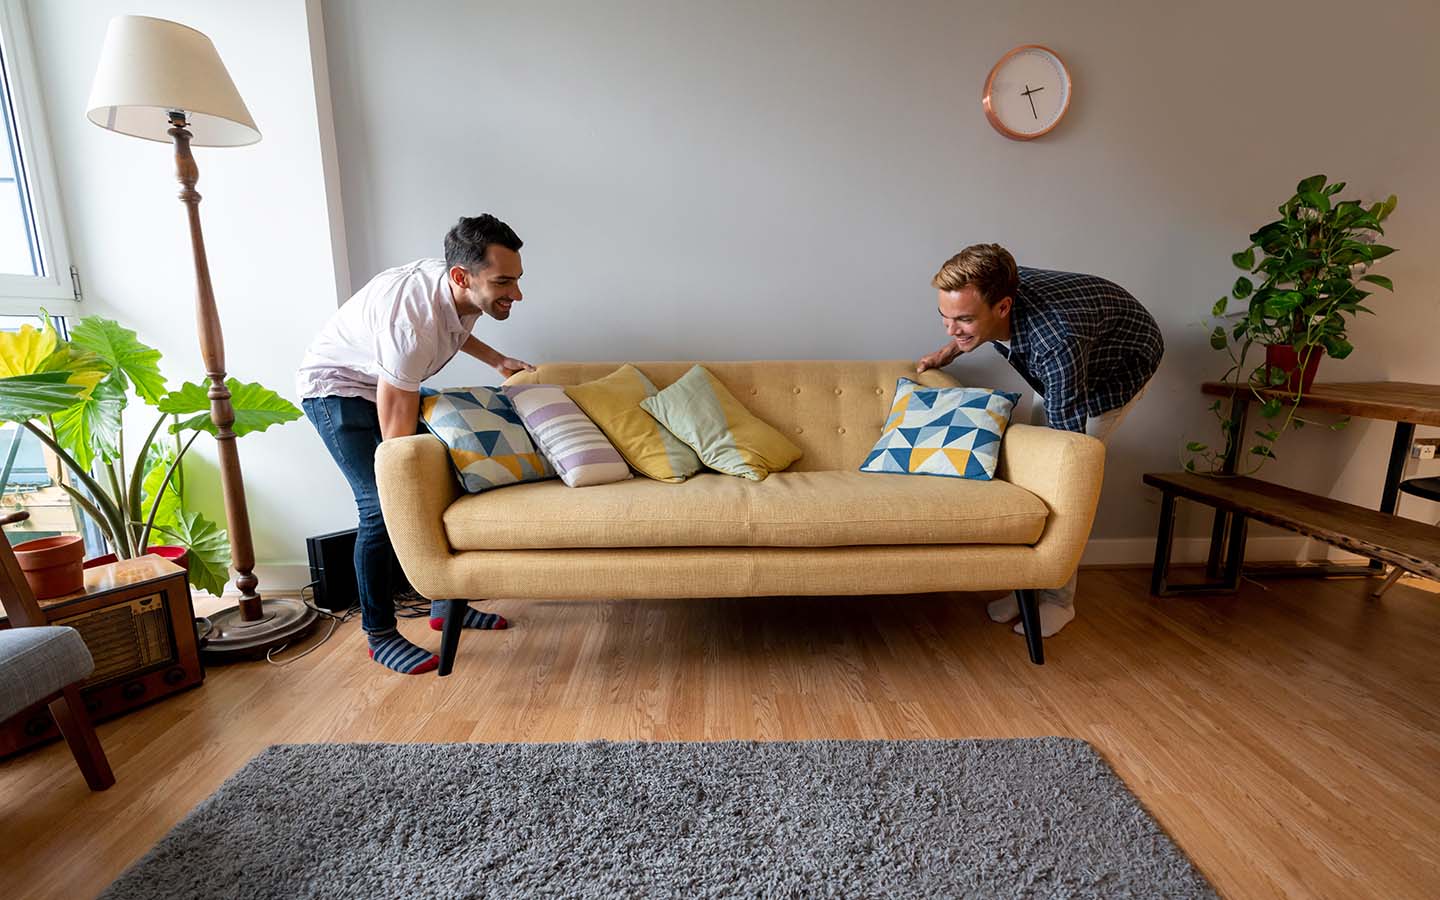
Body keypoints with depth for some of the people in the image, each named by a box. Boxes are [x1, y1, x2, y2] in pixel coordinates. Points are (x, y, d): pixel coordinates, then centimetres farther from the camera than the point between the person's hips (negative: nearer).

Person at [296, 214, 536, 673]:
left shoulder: (461, 293, -15)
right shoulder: (413, 322, -39)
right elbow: (397, 438, -33)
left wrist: (497, 360, 7)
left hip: (390, 383, 8)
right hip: (335, 389, -8)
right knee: (383, 507, -15)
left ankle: (445, 604, 18)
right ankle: (380, 636, 3)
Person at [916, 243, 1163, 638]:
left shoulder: (1058, 344, -48)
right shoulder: (987, 295, -28)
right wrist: (950, 349, -4)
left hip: (1122, 362, -7)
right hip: (1055, 367, 7)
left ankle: (1058, 599, 3)